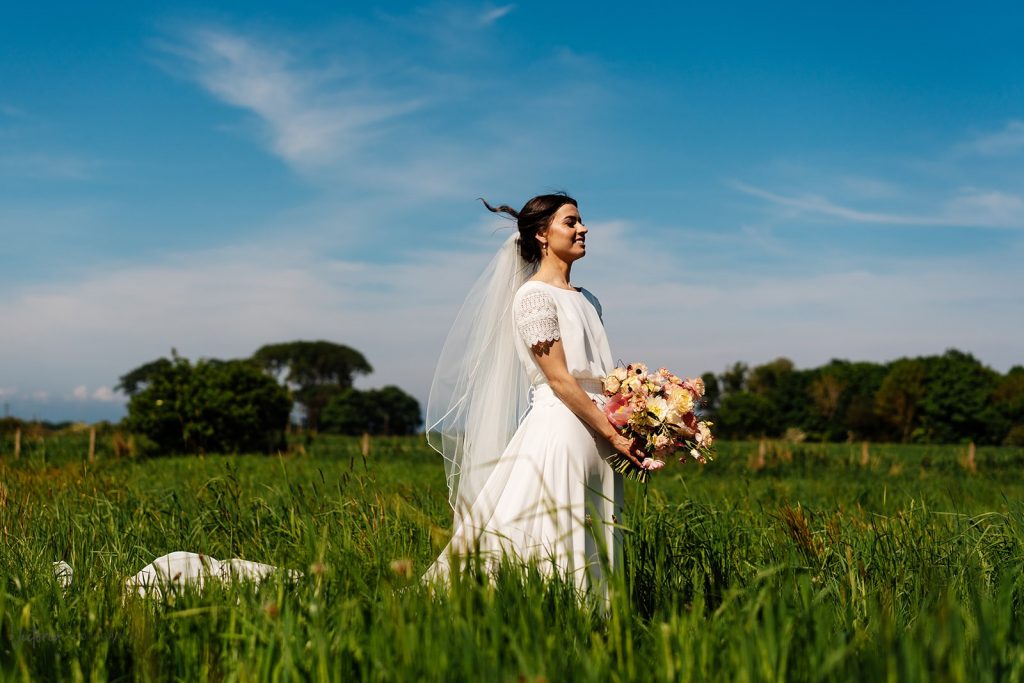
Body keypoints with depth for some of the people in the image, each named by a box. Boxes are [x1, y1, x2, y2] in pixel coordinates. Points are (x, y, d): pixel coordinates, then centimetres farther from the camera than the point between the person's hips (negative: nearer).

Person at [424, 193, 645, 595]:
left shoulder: (587, 301, 18)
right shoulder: (533, 295, -7)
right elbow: (559, 379, -13)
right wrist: (613, 435, -14)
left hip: (597, 437, 8)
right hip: (559, 427, -8)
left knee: (590, 549, 7)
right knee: (548, 545, -8)